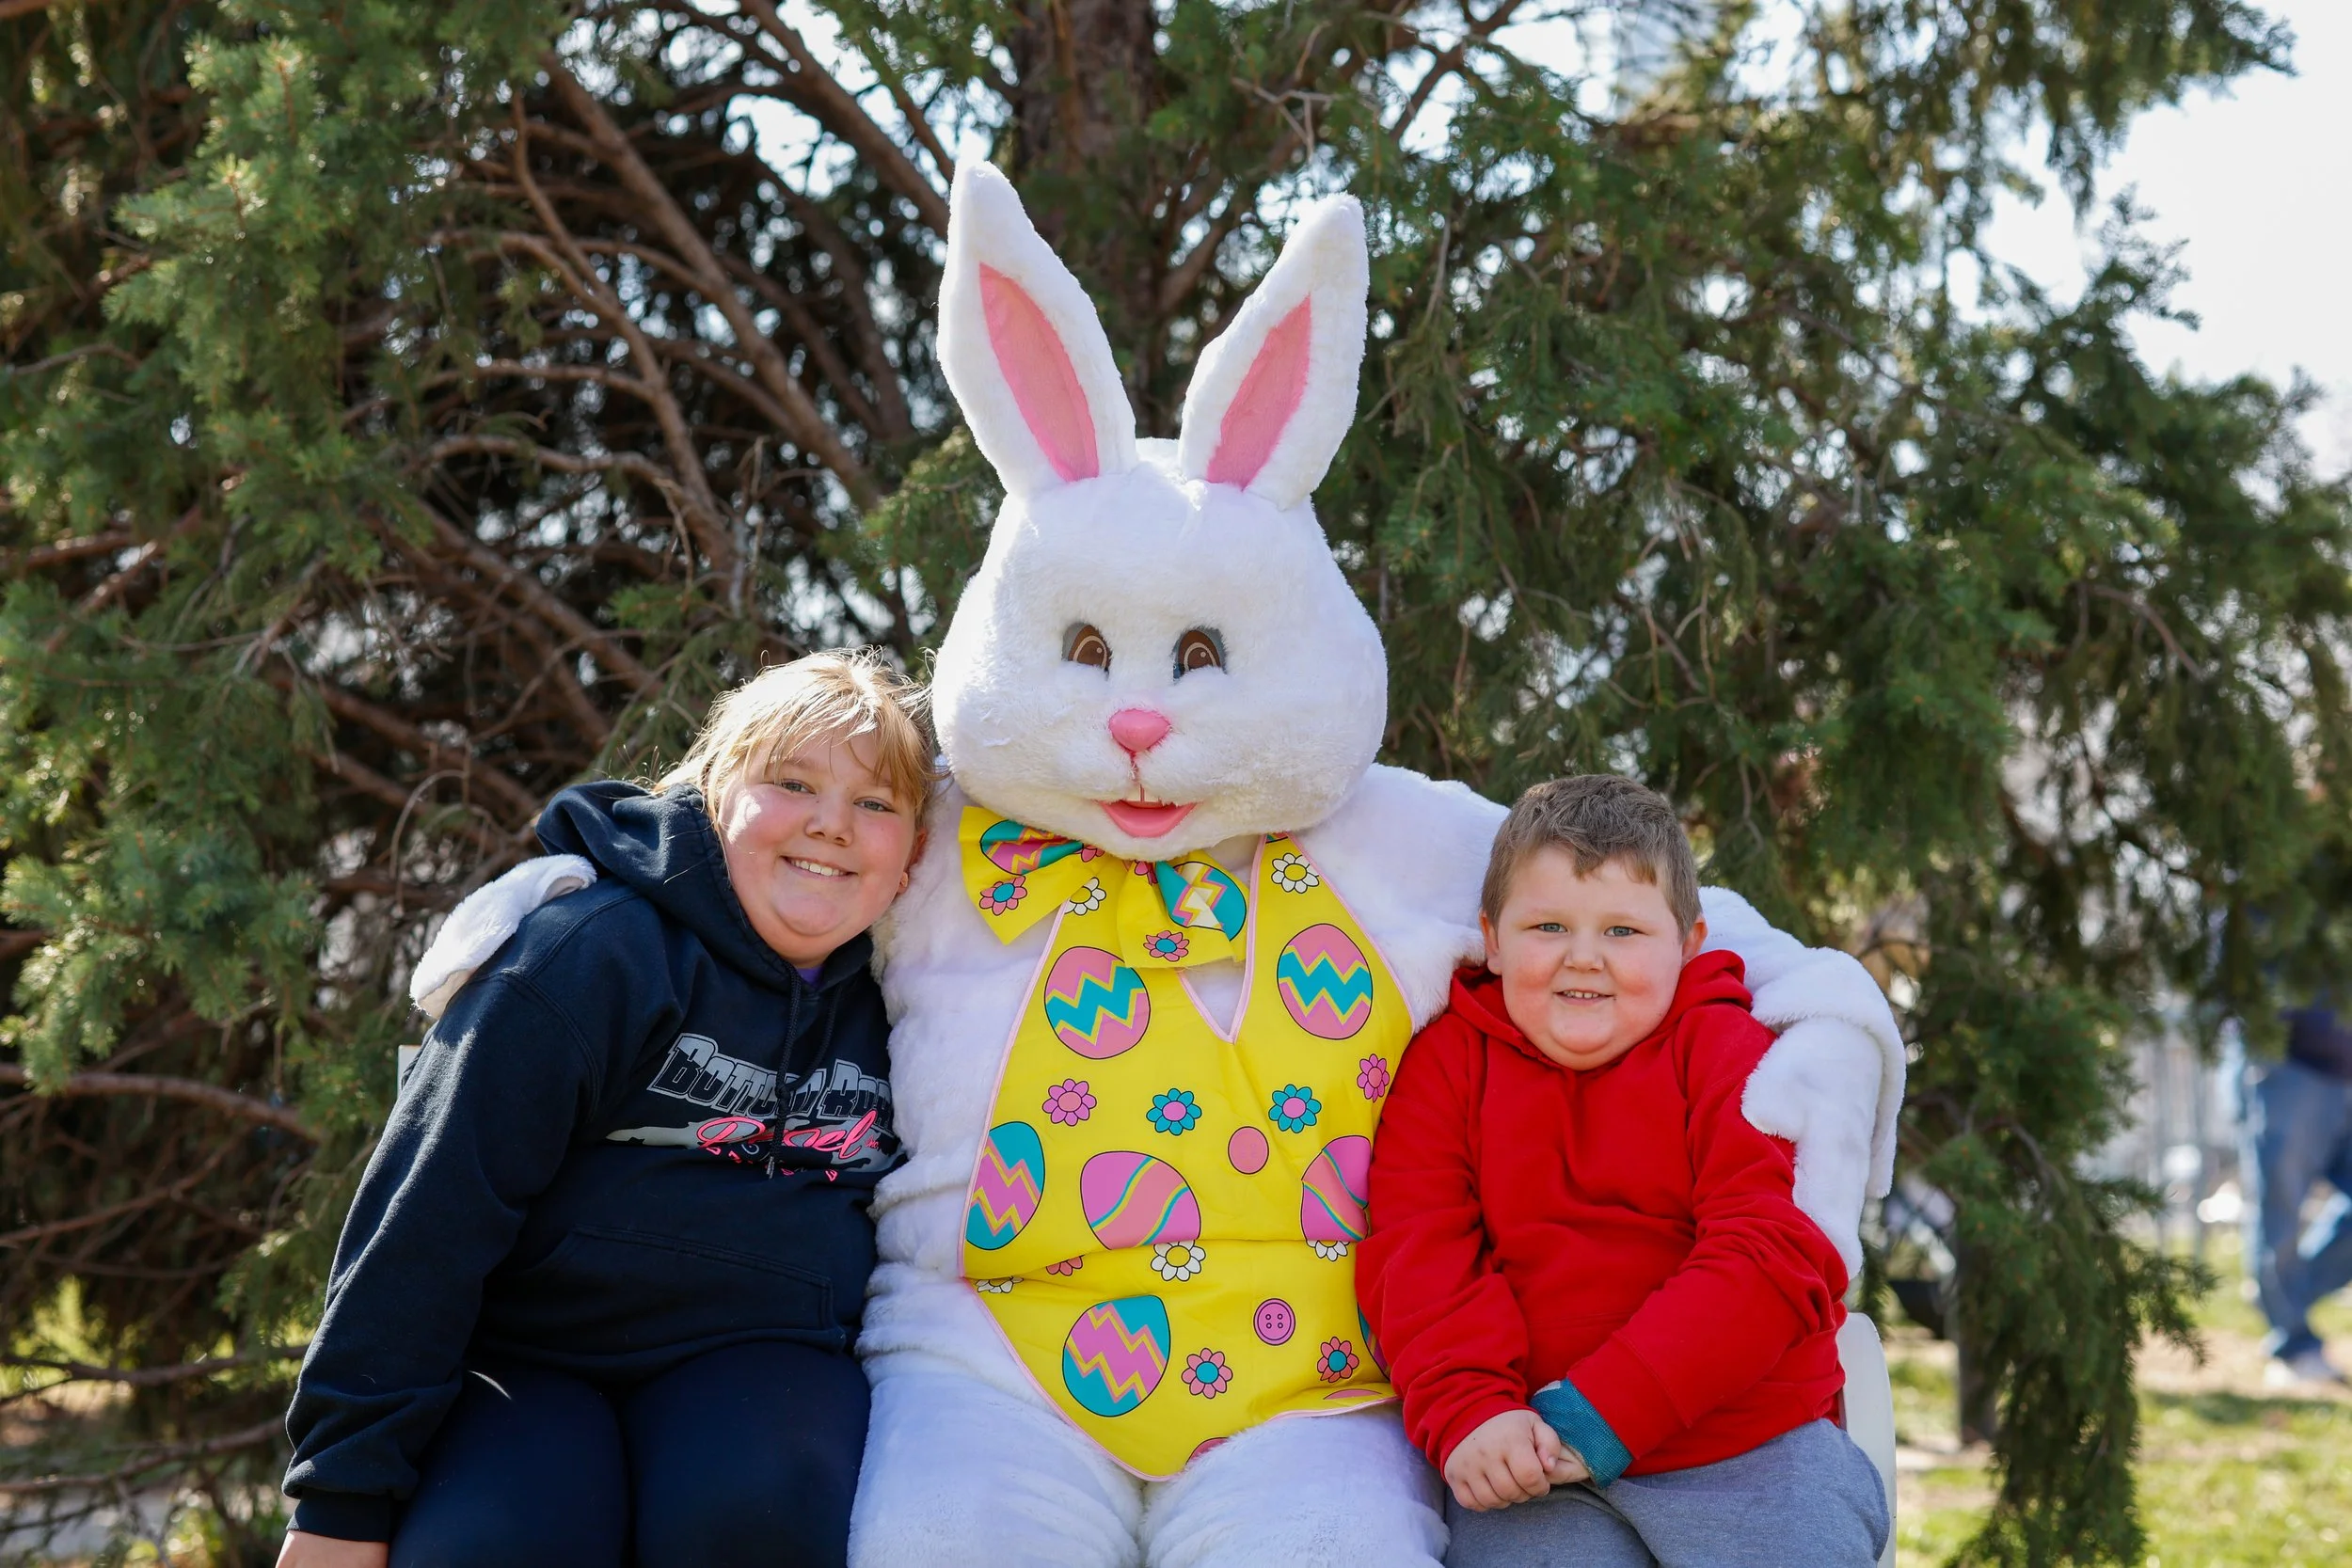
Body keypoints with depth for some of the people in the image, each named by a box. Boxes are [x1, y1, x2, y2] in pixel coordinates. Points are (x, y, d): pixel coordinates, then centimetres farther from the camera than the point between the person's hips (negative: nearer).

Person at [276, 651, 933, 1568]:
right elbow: (432, 1212, -15)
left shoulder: (885, 1010, 7)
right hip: (530, 1361, -3)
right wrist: (346, 1494, -17)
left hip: (755, 1362, 4)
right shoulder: (591, 953, -12)